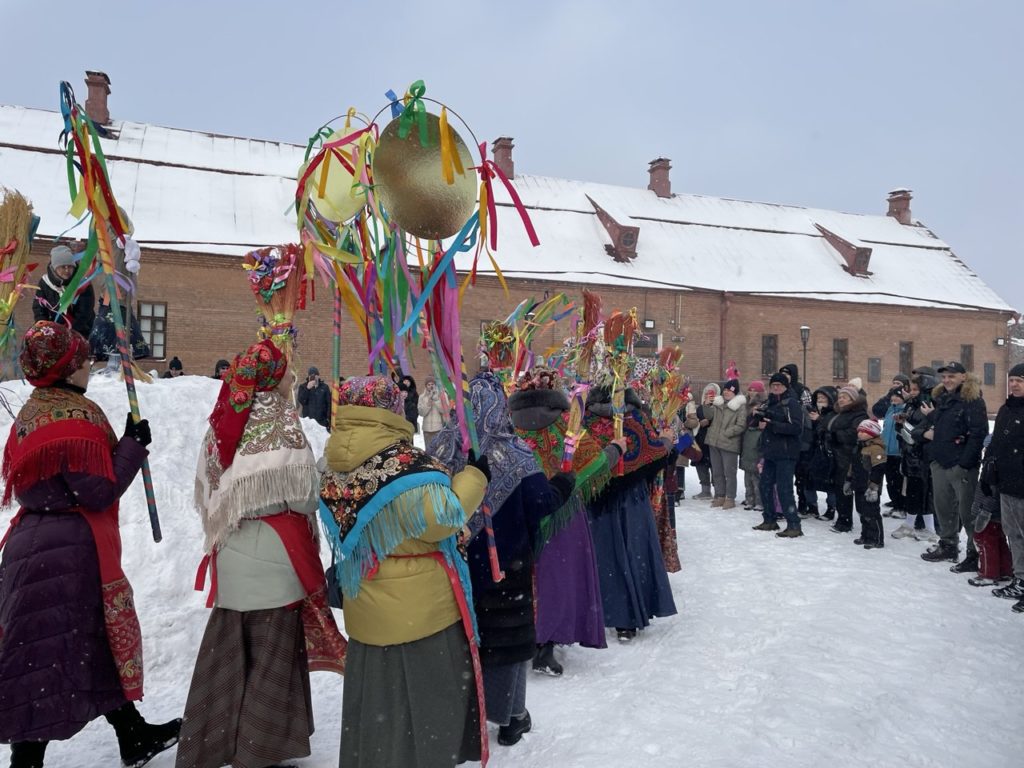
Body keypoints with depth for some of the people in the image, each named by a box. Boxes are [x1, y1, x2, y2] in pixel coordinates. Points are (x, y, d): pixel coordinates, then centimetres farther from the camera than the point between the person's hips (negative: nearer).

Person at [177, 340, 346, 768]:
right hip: (273, 559, -6)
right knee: (272, 658, 6)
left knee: (227, 654, 15)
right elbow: (302, 493, -13)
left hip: (231, 558, 6)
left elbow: (207, 488, 10)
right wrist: (322, 478, 7)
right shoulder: (279, 420, -12)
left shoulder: (226, 419, 5)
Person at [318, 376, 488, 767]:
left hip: (368, 615, 7)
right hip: (421, 613, -7)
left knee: (375, 712, 20)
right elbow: (442, 517, -23)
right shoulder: (402, 464, -23)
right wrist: (474, 476, -11)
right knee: (426, 707, 11)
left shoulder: (334, 469, 2)